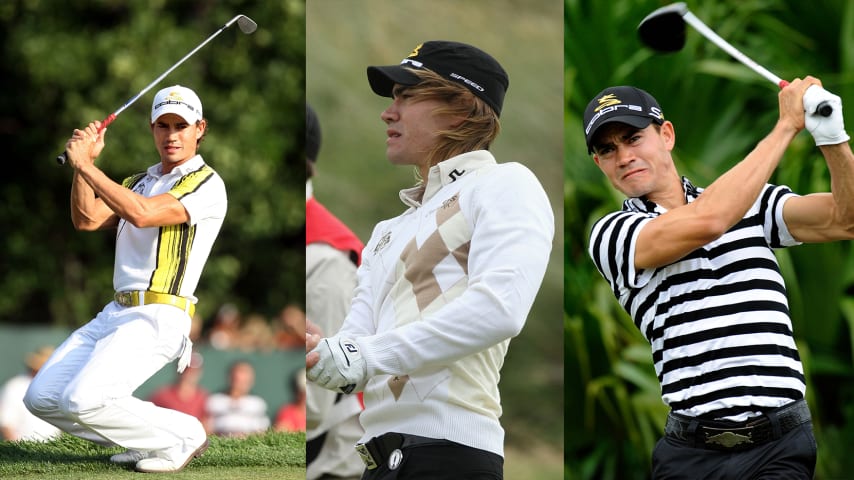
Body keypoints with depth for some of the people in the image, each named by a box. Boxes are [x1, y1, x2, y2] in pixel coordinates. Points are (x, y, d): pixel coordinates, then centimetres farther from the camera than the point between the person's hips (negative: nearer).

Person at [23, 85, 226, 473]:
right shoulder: (140, 182, 21)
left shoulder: (206, 184, -6)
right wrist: (84, 161, -2)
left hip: (157, 320, -9)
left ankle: (182, 437, -5)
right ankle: (147, 439, 10)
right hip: (115, 313, 9)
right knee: (41, 397, 1)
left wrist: (85, 164, -16)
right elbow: (86, 220, 10)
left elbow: (142, 213, -20)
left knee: (83, 399, -25)